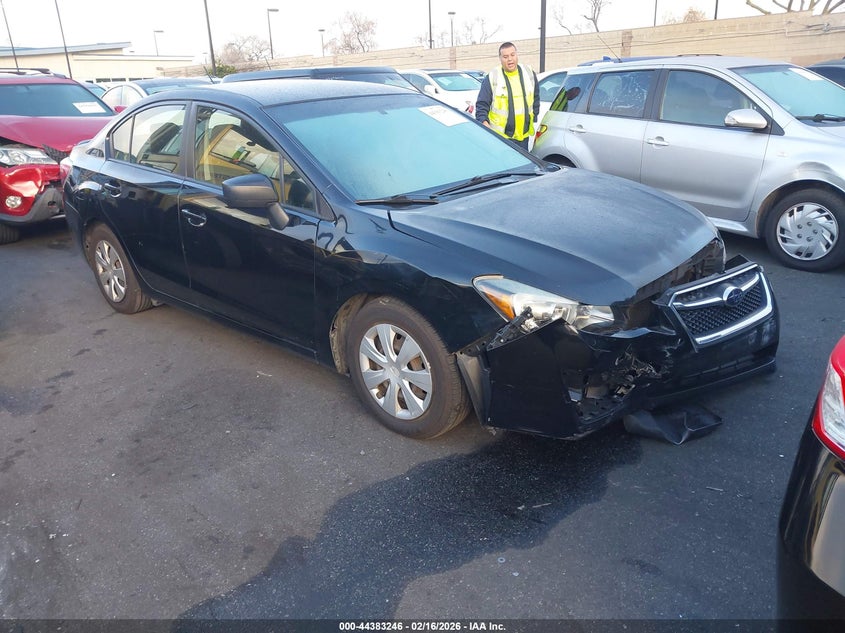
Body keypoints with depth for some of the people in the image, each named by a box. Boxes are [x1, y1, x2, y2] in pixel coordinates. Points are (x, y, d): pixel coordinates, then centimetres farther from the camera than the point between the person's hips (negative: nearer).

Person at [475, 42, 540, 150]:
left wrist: (533, 118, 18)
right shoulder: (491, 78, -6)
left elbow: (536, 98, 21)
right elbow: (481, 105, -6)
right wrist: (484, 122, -21)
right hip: (499, 137, -4)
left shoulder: (529, 74, 8)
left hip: (523, 136, 5)